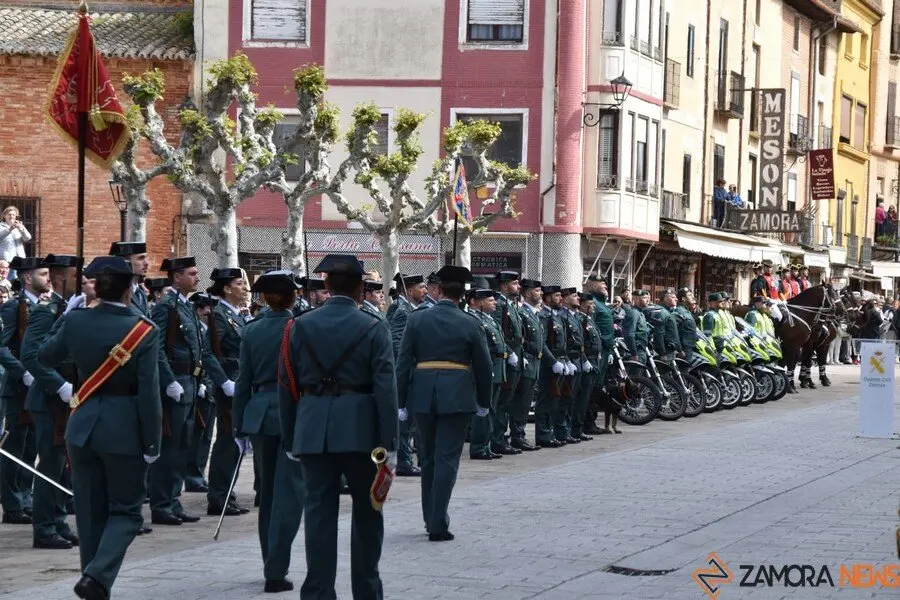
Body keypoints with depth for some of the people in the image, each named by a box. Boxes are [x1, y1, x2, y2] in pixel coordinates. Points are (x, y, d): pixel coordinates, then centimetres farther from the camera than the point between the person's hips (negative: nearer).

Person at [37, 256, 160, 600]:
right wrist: (152, 444, -8)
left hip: (83, 427, 3)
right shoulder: (143, 331, -13)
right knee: (125, 510, 8)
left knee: (90, 513, 13)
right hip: (124, 430, -3)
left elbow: (45, 358, 14)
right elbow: (149, 394, -14)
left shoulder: (76, 322, -3)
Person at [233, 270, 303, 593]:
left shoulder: (251, 331, 3)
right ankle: (276, 572, -9)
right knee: (288, 494, -3)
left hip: (260, 414, 4)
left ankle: (272, 564, 22)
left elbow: (243, 382, 5)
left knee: (268, 492, 16)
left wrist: (239, 428, 10)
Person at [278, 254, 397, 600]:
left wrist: (289, 438, 10)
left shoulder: (301, 326, 3)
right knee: (367, 511, 13)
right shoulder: (373, 329, -3)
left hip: (313, 430, 2)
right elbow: (385, 389, -9)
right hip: (360, 430, -2)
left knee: (319, 513, 4)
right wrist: (389, 444, -7)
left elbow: (287, 386, 4)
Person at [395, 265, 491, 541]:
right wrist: (484, 402, 14)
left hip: (423, 394, 2)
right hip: (457, 395, -2)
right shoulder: (471, 324, -2)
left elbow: (403, 362, -2)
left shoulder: (417, 319, -1)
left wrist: (401, 401, 3)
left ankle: (430, 517, 25)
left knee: (429, 457, 17)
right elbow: (483, 366, 2)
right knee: (447, 458, -1)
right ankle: (438, 525, -7)